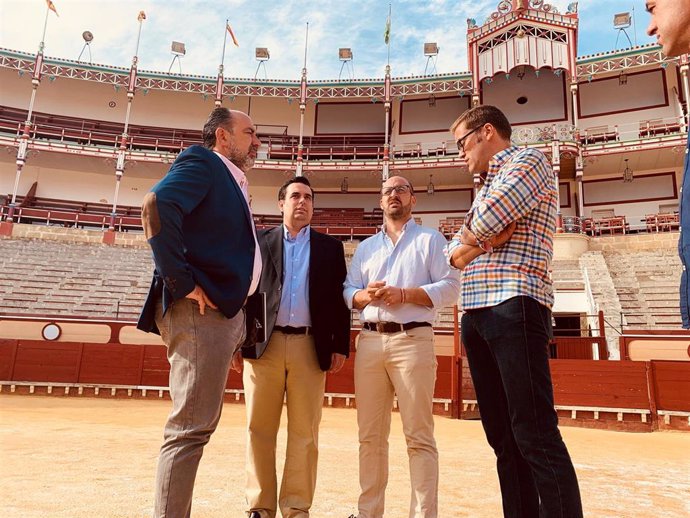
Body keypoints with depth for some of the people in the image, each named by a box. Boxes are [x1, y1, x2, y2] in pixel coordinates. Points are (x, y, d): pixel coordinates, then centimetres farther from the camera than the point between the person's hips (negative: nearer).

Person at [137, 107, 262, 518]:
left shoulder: (233, 184, 24)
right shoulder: (201, 162, -2)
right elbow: (157, 206, -21)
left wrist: (241, 317, 16)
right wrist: (181, 282, -21)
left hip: (226, 312, 10)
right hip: (200, 311, -10)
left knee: (198, 424, 15)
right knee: (192, 427, -6)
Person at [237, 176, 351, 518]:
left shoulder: (330, 247, 14)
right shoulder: (259, 241, 13)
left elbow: (339, 299, 9)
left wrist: (340, 345, 1)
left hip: (311, 346, 0)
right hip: (264, 344, 0)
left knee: (304, 432, 3)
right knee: (260, 429, 4)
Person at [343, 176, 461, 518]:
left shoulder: (431, 239, 9)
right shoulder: (365, 246, 22)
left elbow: (450, 287, -2)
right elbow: (348, 290, 15)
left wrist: (404, 294, -13)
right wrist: (365, 295, -7)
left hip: (413, 340, -4)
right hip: (369, 341, 4)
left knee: (419, 435, -4)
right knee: (370, 434, 8)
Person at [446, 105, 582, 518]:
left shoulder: (529, 160, 3)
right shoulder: (489, 186, 28)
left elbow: (485, 221, -15)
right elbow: (455, 252, 21)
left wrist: (473, 234, 7)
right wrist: (462, 249, -2)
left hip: (514, 308, -8)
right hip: (476, 314, 9)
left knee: (536, 435, -11)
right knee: (503, 437, 8)